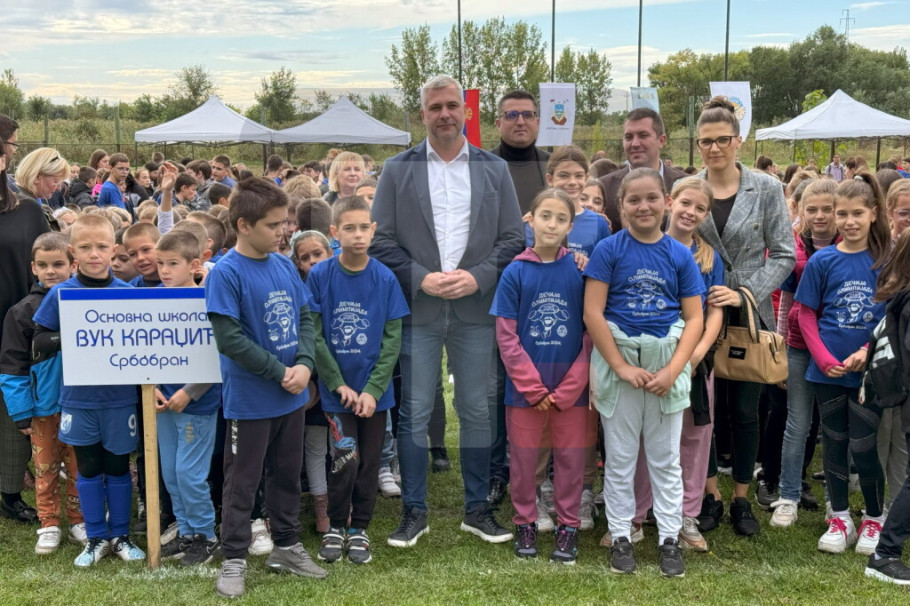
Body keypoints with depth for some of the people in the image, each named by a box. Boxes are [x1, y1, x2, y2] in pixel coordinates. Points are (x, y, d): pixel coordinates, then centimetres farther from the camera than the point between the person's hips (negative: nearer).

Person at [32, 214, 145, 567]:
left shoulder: (128, 293, -4)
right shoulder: (60, 294, -4)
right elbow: (39, 342, -2)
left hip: (120, 398, 0)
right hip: (78, 398, 0)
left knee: (118, 467, 11)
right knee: (88, 468, 12)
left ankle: (120, 535, 26)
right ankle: (96, 538, 25)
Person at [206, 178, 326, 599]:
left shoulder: (285, 265, 3)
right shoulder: (225, 273, -16)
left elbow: (305, 318, 7)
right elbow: (230, 339, -20)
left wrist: (304, 364, -10)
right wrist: (280, 372, -17)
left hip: (292, 395, 6)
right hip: (249, 400, -6)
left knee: (288, 474, 18)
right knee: (242, 482, 6)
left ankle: (287, 545, 33)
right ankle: (234, 560, 19)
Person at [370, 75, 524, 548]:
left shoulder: (494, 169, 8)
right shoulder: (397, 170, 5)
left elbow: (512, 238, 5)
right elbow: (380, 240, 1)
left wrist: (478, 277, -9)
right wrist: (421, 278, -11)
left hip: (475, 309, 1)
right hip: (418, 309, -1)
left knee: (476, 410, 7)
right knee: (414, 412, 3)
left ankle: (477, 509, 20)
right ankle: (414, 512, 14)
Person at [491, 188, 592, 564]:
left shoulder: (580, 271, -2)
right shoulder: (515, 272, -3)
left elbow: (592, 334, -3)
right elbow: (506, 336, -4)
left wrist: (568, 388, -9)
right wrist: (534, 387, -8)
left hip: (571, 389, 0)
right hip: (524, 388, 0)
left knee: (571, 458, 8)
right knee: (523, 458, 9)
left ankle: (568, 526, 24)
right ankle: (525, 524, 26)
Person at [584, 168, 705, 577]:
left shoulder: (680, 255, 1)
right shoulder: (609, 249, -5)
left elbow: (695, 318, 1)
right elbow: (592, 313, -9)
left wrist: (673, 369, -11)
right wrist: (623, 368, -13)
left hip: (667, 362, 2)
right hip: (618, 359, -1)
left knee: (666, 456, 11)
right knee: (619, 456, 9)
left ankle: (669, 538, 23)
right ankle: (620, 536, 21)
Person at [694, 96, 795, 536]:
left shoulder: (766, 189, -1)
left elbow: (783, 254, -3)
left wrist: (745, 293, -14)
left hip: (749, 315, 0)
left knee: (744, 409, 6)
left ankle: (741, 499, 21)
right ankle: (710, 494, 22)